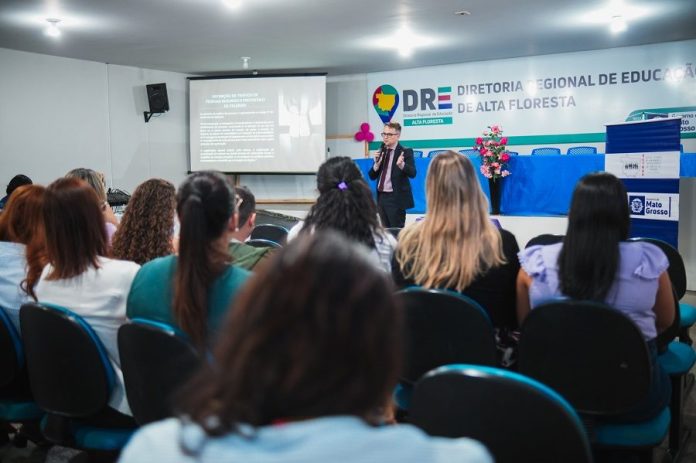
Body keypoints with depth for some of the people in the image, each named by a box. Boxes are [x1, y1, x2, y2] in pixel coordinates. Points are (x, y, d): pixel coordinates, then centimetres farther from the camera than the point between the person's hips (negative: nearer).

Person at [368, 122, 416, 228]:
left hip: (396, 198, -6)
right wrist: (377, 163, -8)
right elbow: (372, 176, 10)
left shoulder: (405, 152, -5)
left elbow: (412, 173, -17)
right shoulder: (381, 152, 12)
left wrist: (401, 164, -36)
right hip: (381, 197, 6)